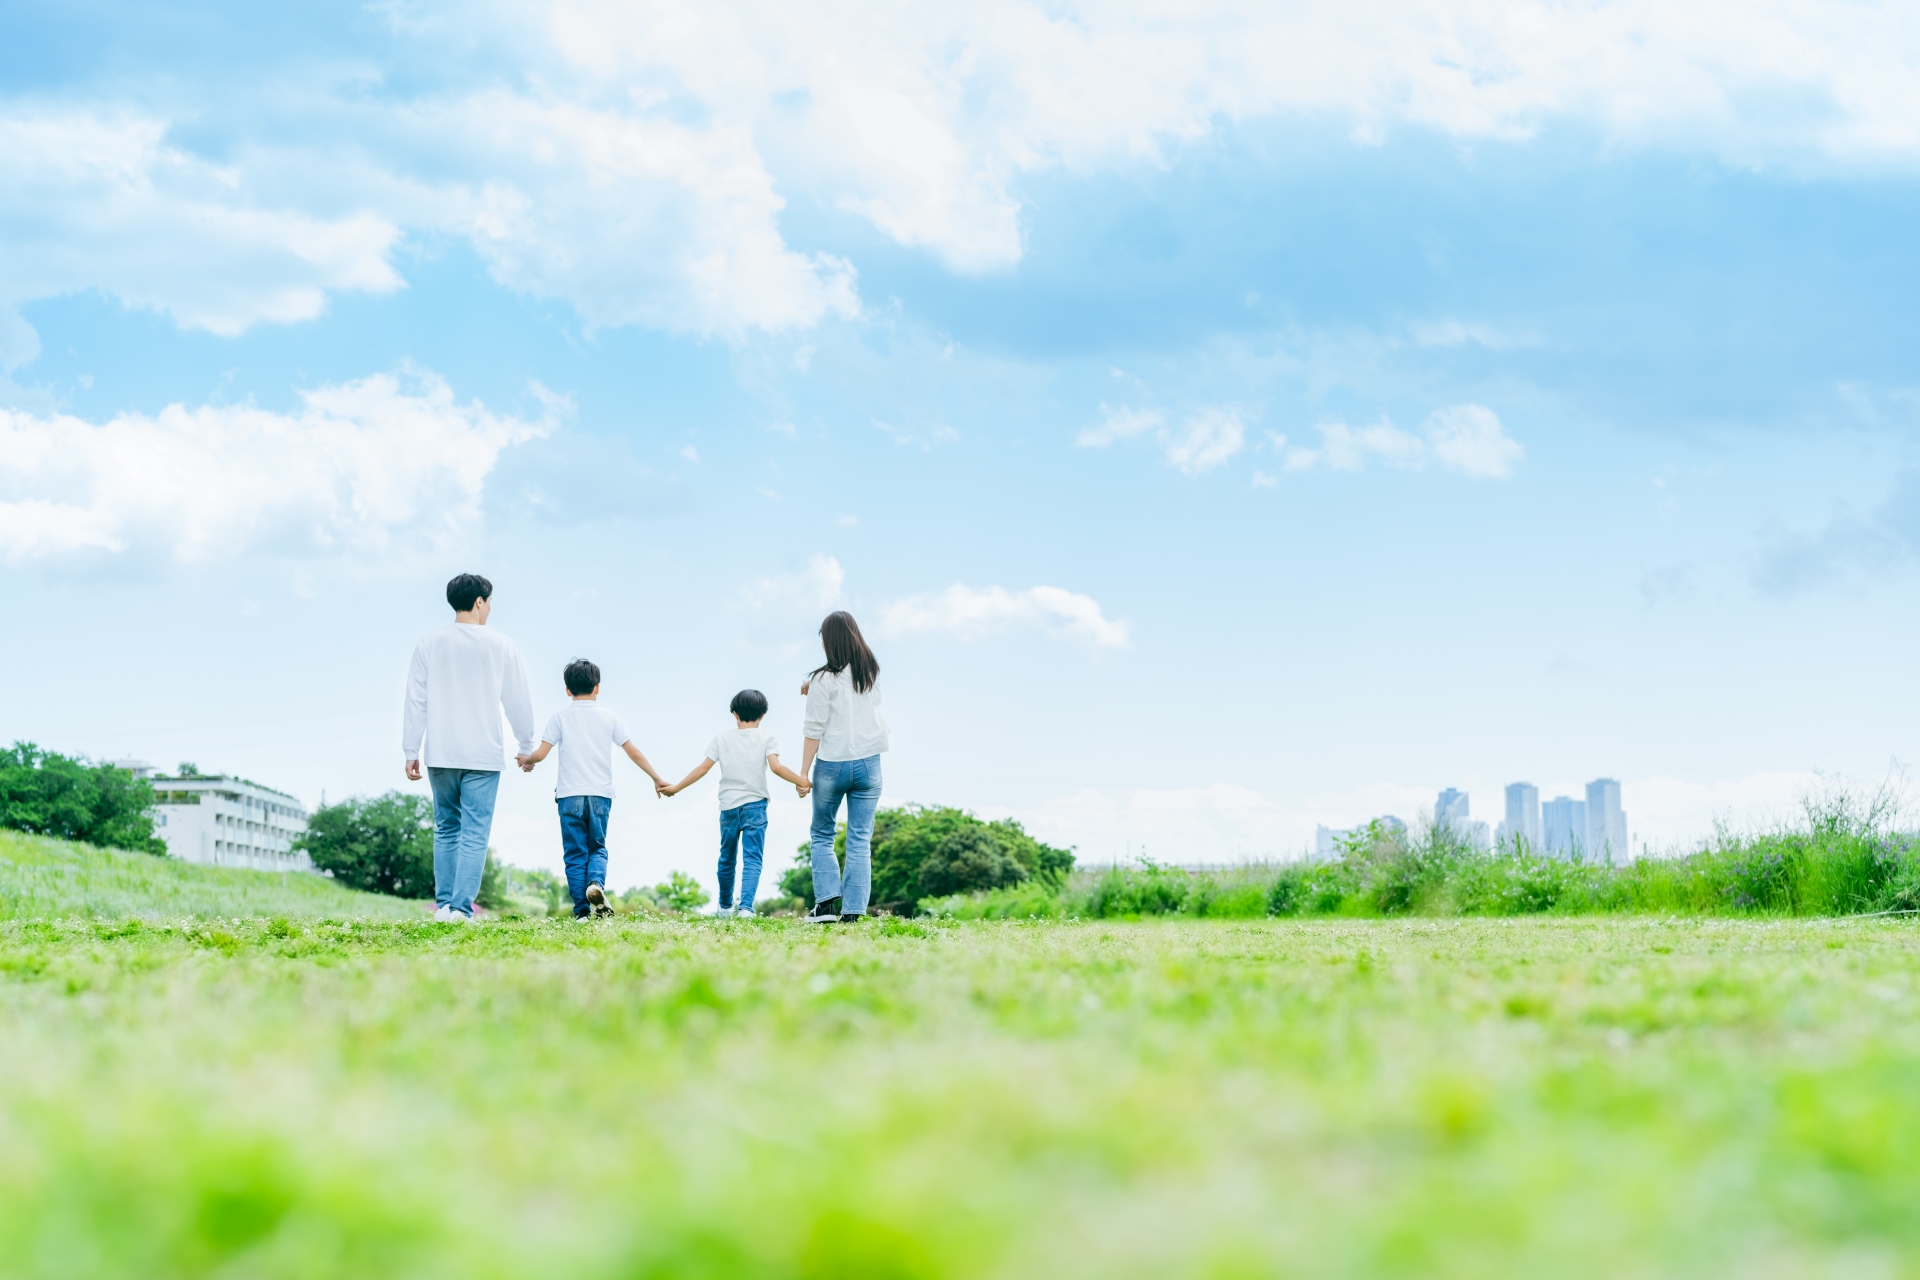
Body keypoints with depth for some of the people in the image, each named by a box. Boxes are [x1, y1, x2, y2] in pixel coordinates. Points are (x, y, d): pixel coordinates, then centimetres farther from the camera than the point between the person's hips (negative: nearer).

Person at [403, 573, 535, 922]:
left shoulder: (430, 644, 3)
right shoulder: (500, 646, 0)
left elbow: (415, 701, 2)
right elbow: (518, 701, 5)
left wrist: (411, 751, 7)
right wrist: (526, 746, 18)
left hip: (441, 755, 2)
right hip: (483, 755, -2)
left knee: (446, 829, 14)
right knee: (475, 834, -2)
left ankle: (443, 904, 12)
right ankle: (461, 907, -9)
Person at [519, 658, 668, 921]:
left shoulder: (561, 716, 2)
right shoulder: (608, 717, 7)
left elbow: (541, 753, -3)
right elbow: (634, 753, 7)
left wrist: (527, 761, 19)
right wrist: (656, 778, 17)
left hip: (570, 795, -1)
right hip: (601, 794, 1)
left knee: (575, 853, 4)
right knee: (597, 848, 12)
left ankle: (582, 909, -2)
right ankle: (596, 883, -18)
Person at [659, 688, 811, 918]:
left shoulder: (722, 738, 7)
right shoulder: (766, 738, 1)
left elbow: (703, 769, 5)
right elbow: (776, 767, -13)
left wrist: (676, 788, 13)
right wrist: (802, 782, -8)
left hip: (728, 806, 3)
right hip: (754, 805, -3)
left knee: (727, 858, 17)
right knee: (752, 858, -7)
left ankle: (725, 906, 31)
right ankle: (746, 906, -22)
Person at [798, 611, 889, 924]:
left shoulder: (824, 679, -10)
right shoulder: (872, 672, 5)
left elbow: (815, 730, -10)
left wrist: (803, 772, -5)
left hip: (832, 766, -3)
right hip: (868, 764, 3)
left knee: (822, 836, 12)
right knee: (860, 840, 3)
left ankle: (827, 901, -1)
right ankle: (853, 910, -2)